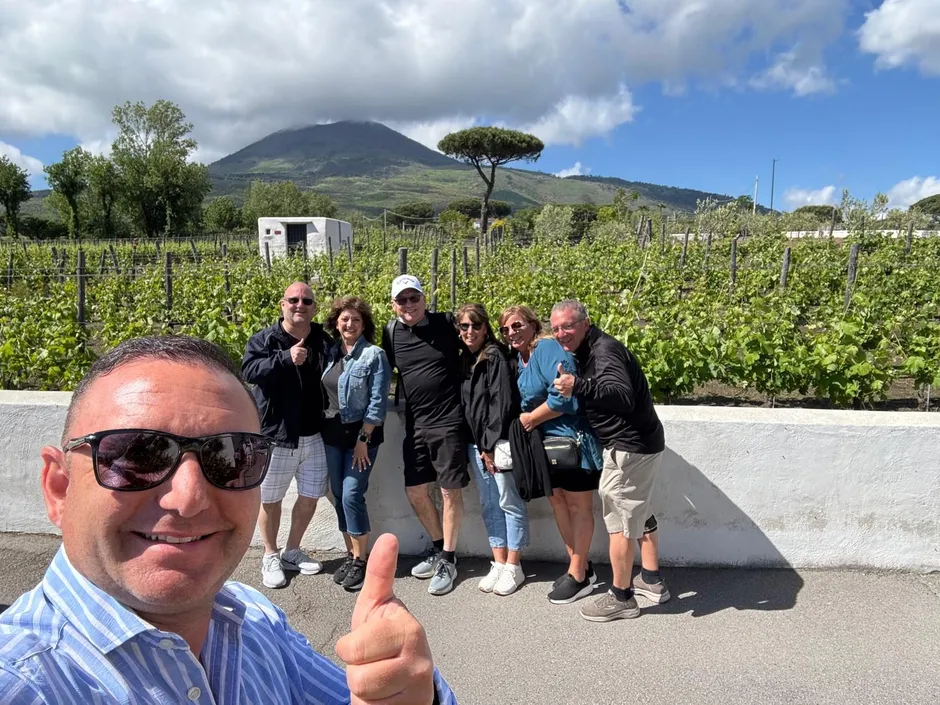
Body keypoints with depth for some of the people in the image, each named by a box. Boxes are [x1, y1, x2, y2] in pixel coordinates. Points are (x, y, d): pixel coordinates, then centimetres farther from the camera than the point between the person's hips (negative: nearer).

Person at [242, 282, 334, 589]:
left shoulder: (324, 341, 6)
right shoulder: (263, 340, -4)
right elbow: (249, 370, -21)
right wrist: (286, 358, -31)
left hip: (314, 436, 4)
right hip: (275, 436, -3)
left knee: (310, 496, 13)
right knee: (270, 500, 9)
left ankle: (292, 551, 33)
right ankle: (270, 556, 30)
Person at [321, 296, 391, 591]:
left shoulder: (374, 355, -9)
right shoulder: (329, 354, 7)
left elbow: (378, 401, -12)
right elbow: (321, 392, 12)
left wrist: (363, 439, -14)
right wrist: (321, 428, 6)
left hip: (361, 434, -5)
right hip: (332, 434, 6)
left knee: (352, 495, -7)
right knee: (338, 495, 10)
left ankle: (361, 561, 9)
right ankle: (350, 555, 25)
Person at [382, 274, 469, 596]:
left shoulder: (447, 323, -6)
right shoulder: (391, 332, 3)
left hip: (448, 422, -4)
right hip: (415, 424, 5)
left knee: (451, 491, 2)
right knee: (416, 491, 12)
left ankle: (448, 560, 17)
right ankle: (438, 546, 33)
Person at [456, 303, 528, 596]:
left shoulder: (496, 356, -9)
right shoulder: (465, 360, 13)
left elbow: (503, 403, -15)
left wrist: (491, 445, -15)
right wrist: (479, 446, 8)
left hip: (498, 443, -7)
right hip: (475, 444, 8)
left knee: (509, 503, 2)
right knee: (489, 505, 13)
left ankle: (513, 568, 13)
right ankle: (499, 564, 23)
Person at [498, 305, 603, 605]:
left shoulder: (547, 348, -19)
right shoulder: (520, 358, 9)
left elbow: (564, 397, -28)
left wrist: (529, 420, -16)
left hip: (574, 438, -9)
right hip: (549, 442, 9)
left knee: (578, 504, 4)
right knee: (557, 499, 15)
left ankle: (580, 577, 17)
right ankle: (579, 566, 31)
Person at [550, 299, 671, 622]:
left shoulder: (605, 350, -22)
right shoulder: (589, 351, 10)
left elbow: (623, 397, -38)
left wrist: (578, 387, -52)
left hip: (630, 447, -11)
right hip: (642, 442, 11)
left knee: (619, 520, -1)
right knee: (638, 511, 22)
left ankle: (621, 598, 13)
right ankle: (652, 580, 37)